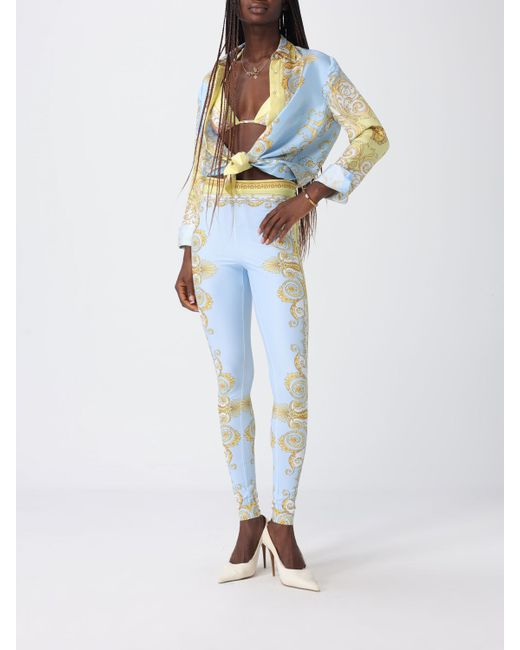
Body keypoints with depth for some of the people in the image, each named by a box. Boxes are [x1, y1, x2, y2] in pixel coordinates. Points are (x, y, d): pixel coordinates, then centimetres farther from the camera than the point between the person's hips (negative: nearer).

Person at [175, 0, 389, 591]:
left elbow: (373, 136, -5)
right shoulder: (215, 78, 15)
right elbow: (201, 172, 16)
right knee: (231, 383, 3)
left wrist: (307, 197, -14)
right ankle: (248, 523, 13)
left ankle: (282, 525, 6)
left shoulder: (314, 69, 4)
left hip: (274, 236, -3)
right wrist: (188, 258, 10)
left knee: (291, 383, -10)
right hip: (215, 236, 3)